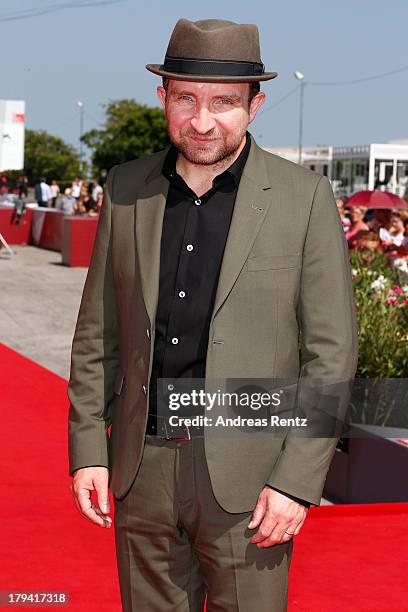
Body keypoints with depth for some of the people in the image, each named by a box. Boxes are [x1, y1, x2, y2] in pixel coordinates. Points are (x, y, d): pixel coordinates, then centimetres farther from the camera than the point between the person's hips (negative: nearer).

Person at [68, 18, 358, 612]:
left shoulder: (304, 196, -6)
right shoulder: (126, 189, 4)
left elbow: (332, 350, -6)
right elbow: (98, 332, 9)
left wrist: (298, 480, -11)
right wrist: (87, 449, 3)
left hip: (246, 477, -3)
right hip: (142, 467, 3)